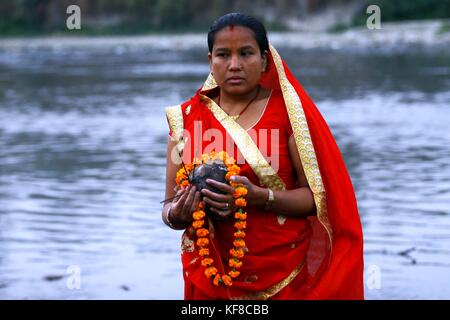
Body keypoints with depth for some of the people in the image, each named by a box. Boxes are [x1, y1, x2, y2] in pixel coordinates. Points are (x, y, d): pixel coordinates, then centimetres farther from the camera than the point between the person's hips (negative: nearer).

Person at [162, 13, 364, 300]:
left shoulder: (289, 111, -6)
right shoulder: (186, 118, 0)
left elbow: (316, 197, -9)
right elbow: (170, 206, 2)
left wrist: (259, 197, -25)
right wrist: (176, 215, -21)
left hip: (284, 277, -2)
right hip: (212, 278, 2)